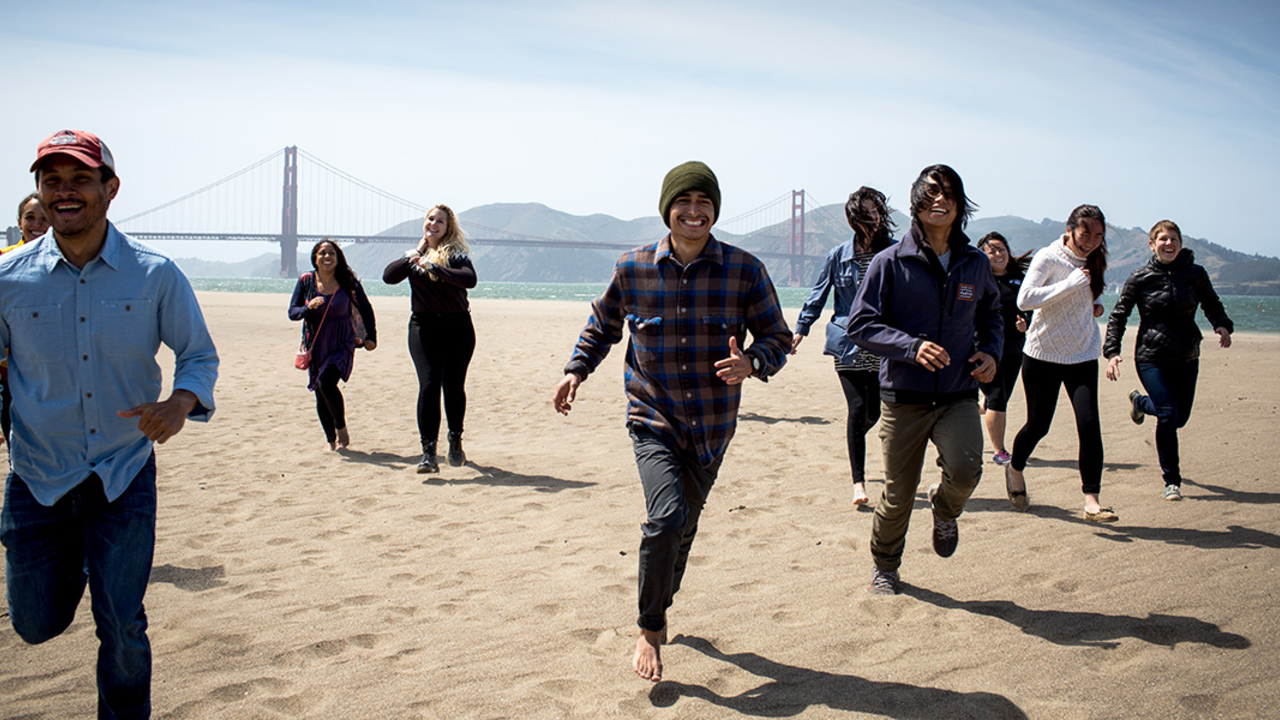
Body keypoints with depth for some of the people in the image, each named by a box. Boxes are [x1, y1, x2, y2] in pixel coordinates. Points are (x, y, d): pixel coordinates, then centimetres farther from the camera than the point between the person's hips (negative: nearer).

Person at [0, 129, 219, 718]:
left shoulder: (156, 275, -7)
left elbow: (200, 355, 1)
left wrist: (182, 402, -20)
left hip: (124, 476, -1)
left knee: (122, 631, 2)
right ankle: (75, 562, 46)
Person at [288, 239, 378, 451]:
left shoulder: (348, 282, -5)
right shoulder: (306, 281, -2)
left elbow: (366, 310, 7)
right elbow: (292, 312, -2)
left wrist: (371, 337, 4)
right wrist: (309, 307, -22)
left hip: (341, 345, -3)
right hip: (315, 346, 3)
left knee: (326, 383, -22)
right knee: (320, 394, 4)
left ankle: (341, 427, 0)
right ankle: (331, 439, 19)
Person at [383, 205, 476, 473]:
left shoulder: (457, 253, 2)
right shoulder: (414, 256, 14)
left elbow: (470, 279, -18)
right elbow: (389, 276, -1)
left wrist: (435, 268, -24)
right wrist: (414, 255, -3)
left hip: (457, 327, -2)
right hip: (423, 327, 2)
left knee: (454, 386, 4)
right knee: (428, 385, -11)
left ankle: (456, 439, 28)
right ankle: (428, 452, -10)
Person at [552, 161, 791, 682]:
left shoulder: (745, 271, -8)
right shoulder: (632, 269, -5)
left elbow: (777, 337, -1)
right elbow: (603, 324, 14)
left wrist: (752, 363, -22)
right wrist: (576, 370, 3)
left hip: (710, 428, 2)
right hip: (652, 419, -1)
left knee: (683, 527, 16)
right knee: (667, 517, -21)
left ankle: (659, 610, 44)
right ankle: (650, 630, 2)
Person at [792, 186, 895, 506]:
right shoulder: (839, 256, 0)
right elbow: (818, 295, 10)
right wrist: (800, 329, 9)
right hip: (848, 343, -2)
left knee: (874, 410, 6)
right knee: (858, 407, -10)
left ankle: (853, 435, 44)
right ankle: (858, 481, -1)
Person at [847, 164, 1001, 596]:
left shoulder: (976, 264, 8)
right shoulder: (890, 263, -4)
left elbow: (991, 316, 25)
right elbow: (861, 324, -6)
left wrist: (991, 350, 4)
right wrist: (912, 346, -21)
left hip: (959, 395, 2)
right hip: (904, 397, -2)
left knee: (965, 471, -22)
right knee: (898, 495, 4)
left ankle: (944, 509, 16)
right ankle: (884, 567, 33)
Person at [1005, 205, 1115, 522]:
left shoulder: (1094, 260, 8)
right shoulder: (1048, 258, -11)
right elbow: (1025, 299, -24)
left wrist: (1096, 303, 6)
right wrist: (1072, 284, -25)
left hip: (1082, 354, 4)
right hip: (1044, 353, -4)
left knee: (1089, 424, -10)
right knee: (1038, 425, 5)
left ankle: (1092, 501, -8)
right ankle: (1015, 469, 36)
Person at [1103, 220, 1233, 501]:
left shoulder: (1195, 274, 0)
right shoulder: (1140, 278, -5)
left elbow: (1212, 305, 15)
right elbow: (1118, 316, -3)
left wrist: (1222, 325, -6)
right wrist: (1112, 352, -15)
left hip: (1186, 358, 3)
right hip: (1151, 358, -3)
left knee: (1180, 417, 12)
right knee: (1168, 415, -14)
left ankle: (1140, 401, 46)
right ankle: (1172, 481, 2)